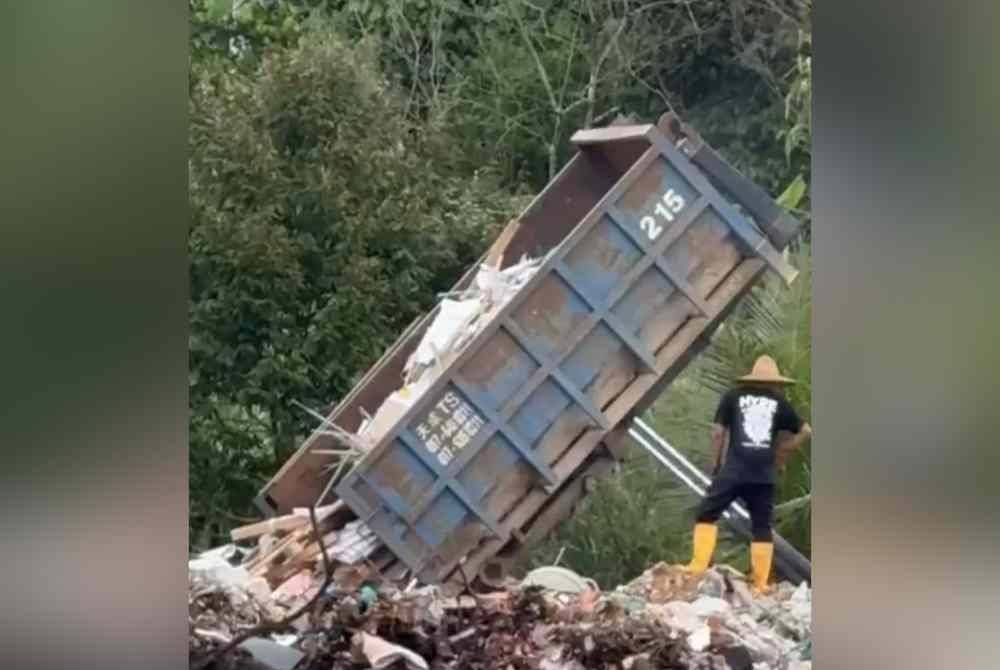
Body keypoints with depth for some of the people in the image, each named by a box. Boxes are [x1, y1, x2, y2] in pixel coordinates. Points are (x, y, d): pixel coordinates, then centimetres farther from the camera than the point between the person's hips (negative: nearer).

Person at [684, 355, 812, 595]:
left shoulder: (733, 396, 9)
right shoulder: (779, 402, 13)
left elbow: (718, 432, 4)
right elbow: (806, 431, 15)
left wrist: (716, 463, 14)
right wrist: (781, 452, 22)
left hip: (734, 471, -2)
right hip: (764, 475, 2)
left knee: (706, 514, 8)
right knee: (762, 527, 7)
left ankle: (698, 566, -5)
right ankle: (760, 584, 3)